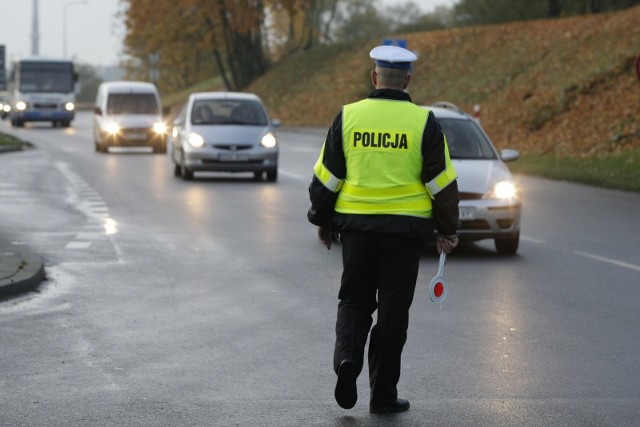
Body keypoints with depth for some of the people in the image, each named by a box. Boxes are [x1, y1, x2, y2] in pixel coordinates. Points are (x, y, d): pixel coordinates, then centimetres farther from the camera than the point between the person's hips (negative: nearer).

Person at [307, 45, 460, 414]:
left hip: (355, 224, 1)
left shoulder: (348, 117, 0)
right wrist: (447, 229, 9)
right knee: (393, 309, 6)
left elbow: (326, 177, 4)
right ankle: (383, 394, 10)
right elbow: (443, 183, -2)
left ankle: (348, 356, -11)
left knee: (354, 299, 16)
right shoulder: (424, 122, -4)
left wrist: (323, 221, 17)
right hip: (405, 228, -1)